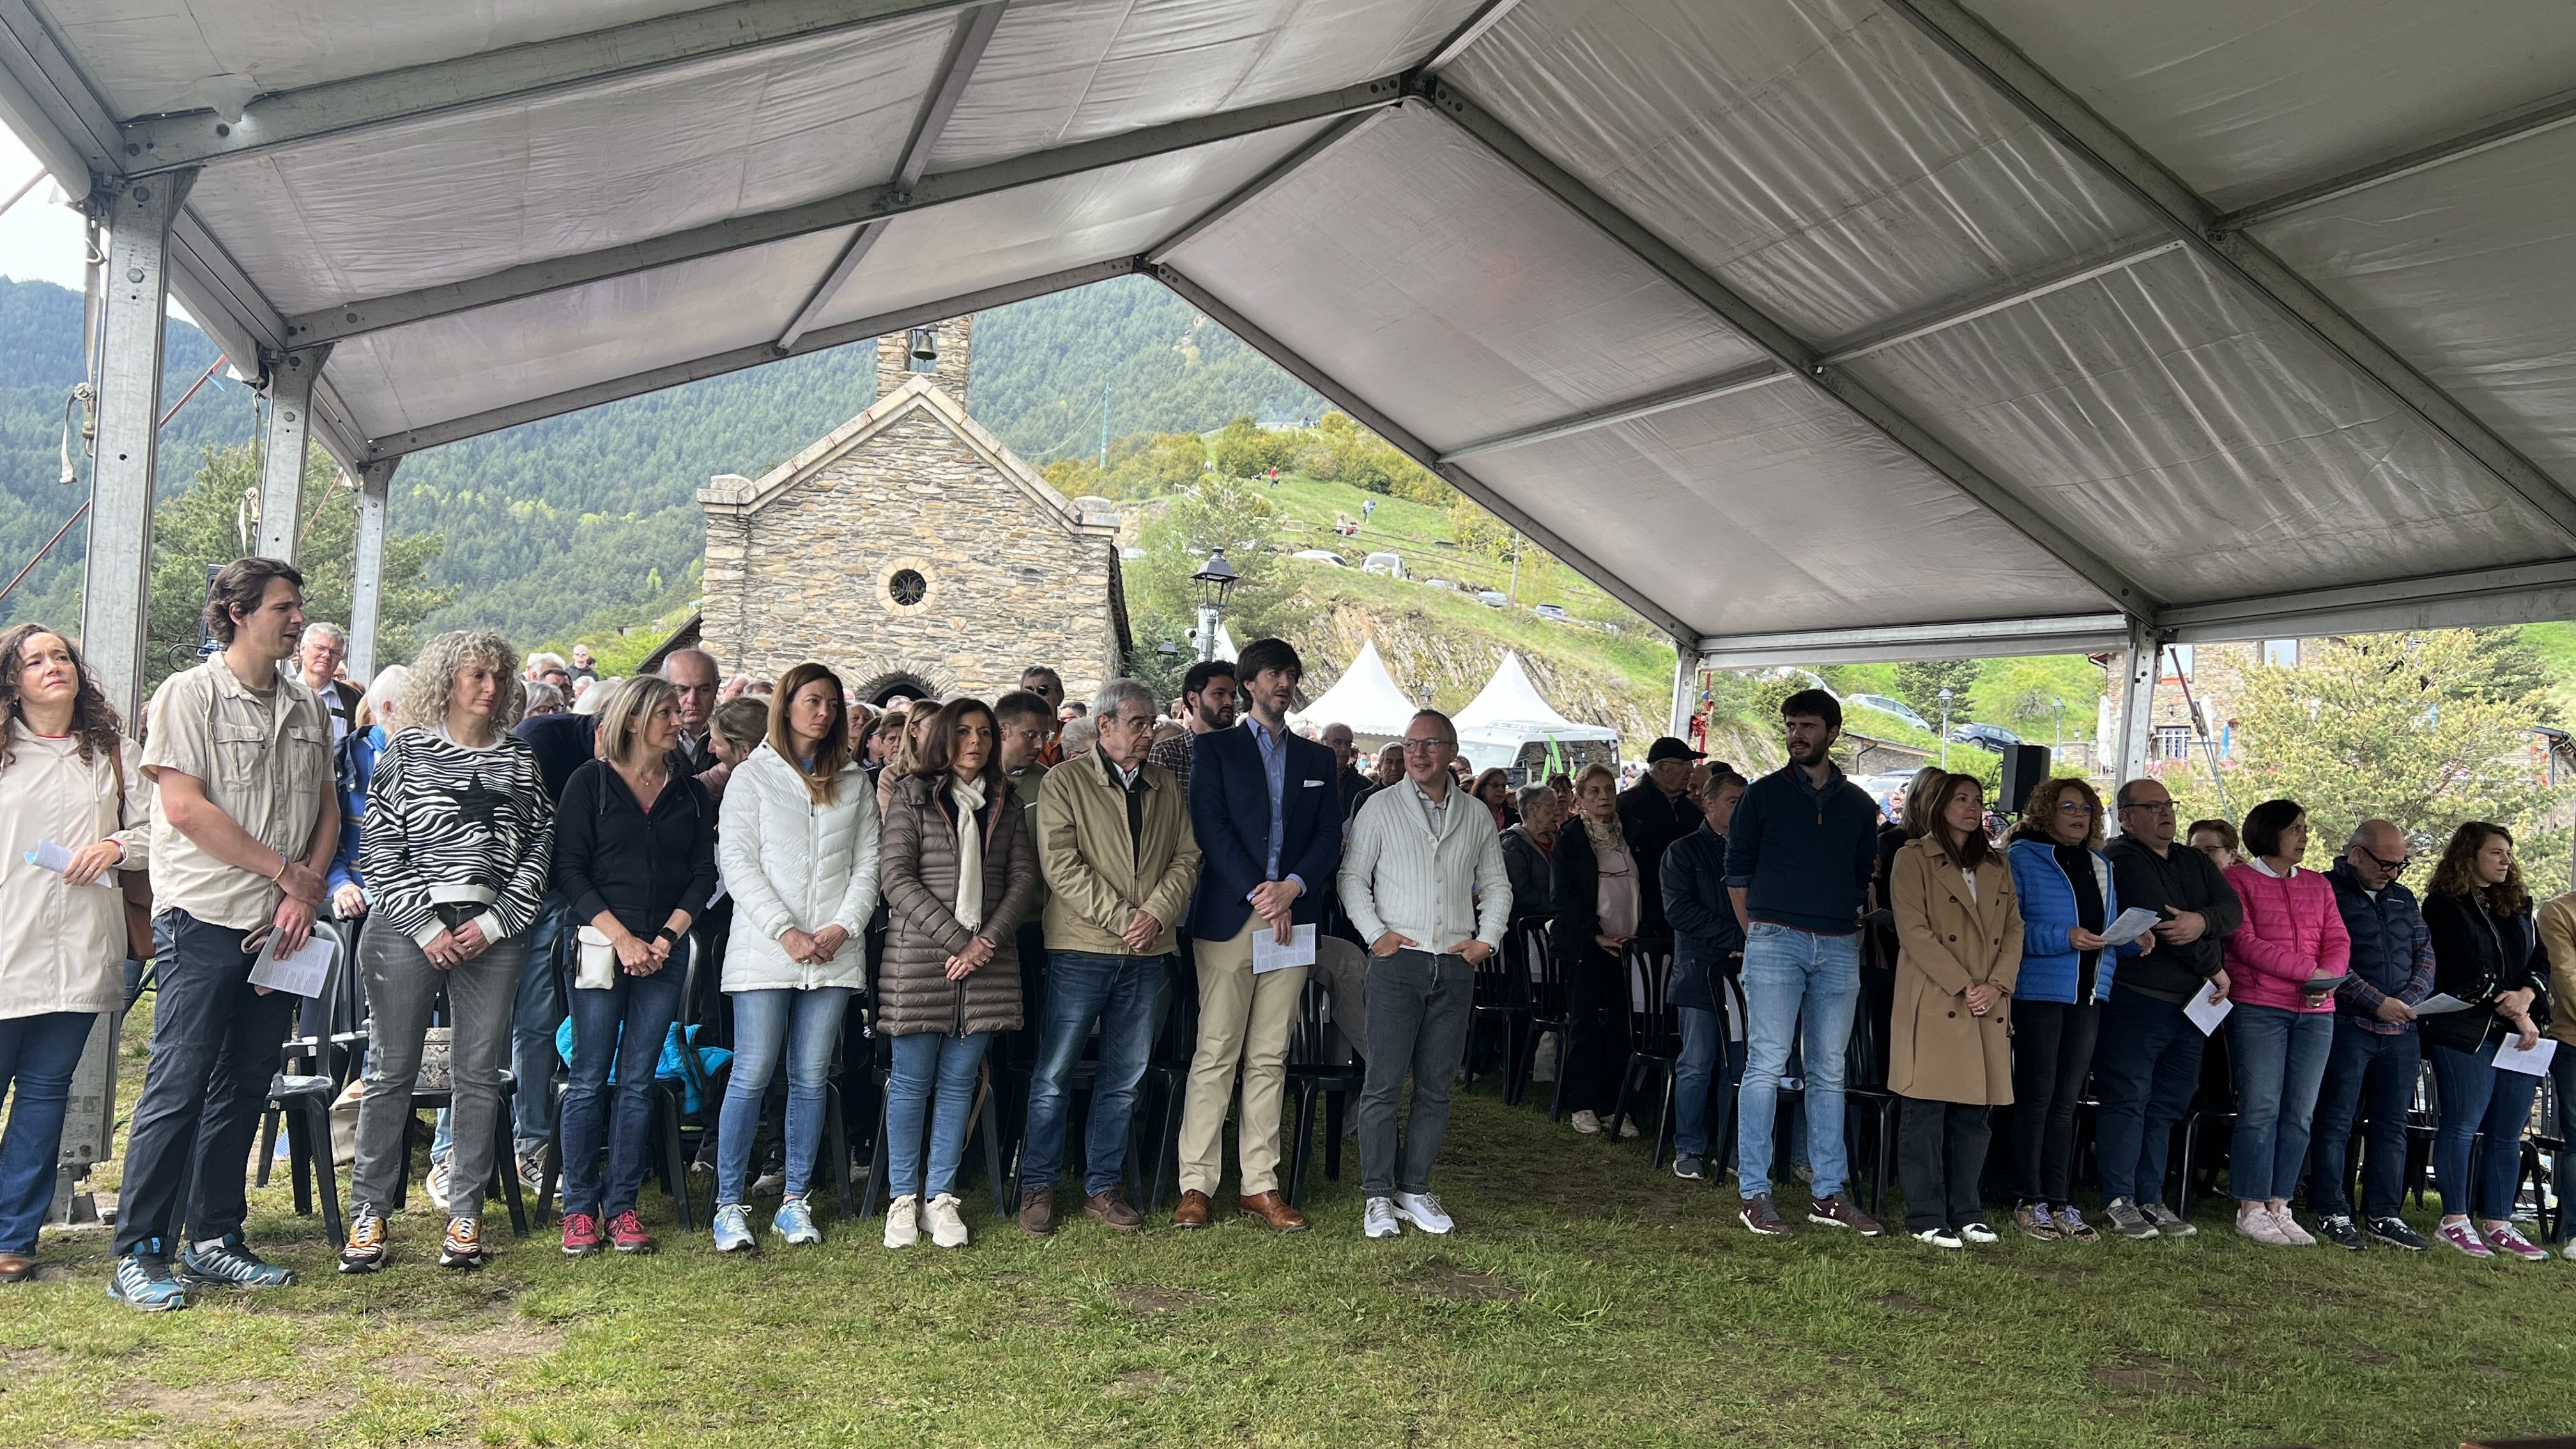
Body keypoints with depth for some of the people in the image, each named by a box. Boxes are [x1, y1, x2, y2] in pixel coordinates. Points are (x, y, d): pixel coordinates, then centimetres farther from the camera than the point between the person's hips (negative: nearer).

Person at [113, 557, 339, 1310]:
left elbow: (327, 807, 12)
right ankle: (139, 1253, 5)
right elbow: (186, 808, -13)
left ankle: (214, 1239, 20)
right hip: (206, 918, -5)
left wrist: (305, 894, -4)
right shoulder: (189, 695, -4)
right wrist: (284, 870, -11)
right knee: (179, 1086, -4)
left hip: (283, 926, 6)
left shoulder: (308, 706, 13)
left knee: (243, 1088, 11)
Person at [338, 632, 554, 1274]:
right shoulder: (406, 751, 4)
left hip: (493, 933, 2)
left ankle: (465, 1214, 14)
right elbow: (380, 848, 0)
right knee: (392, 1072, 3)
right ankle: (369, 1214, 14)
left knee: (479, 1073, 5)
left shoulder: (521, 760, 11)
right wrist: (425, 926, -8)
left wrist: (495, 921, -4)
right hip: (407, 929, -2)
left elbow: (540, 846, 7)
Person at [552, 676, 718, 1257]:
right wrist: (621, 937, -13)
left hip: (664, 953, 3)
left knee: (638, 1081, 5)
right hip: (600, 946, -3)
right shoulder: (591, 782, 1)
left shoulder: (691, 791, 11)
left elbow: (703, 875, 7)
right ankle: (579, 1208, 8)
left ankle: (622, 1204, 12)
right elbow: (569, 870, -5)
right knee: (589, 1078, 0)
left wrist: (667, 937, -7)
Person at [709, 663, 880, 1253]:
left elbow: (868, 864, 10)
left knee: (811, 1079, 5)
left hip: (834, 954, 3)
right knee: (752, 1075, -5)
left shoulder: (855, 783, 14)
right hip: (764, 951, -3)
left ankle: (795, 1201, 13)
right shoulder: (752, 775, 4)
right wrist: (786, 932, -11)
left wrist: (842, 928, -6)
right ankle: (729, 1205, 4)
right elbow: (737, 862, -3)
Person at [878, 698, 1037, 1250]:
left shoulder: (1004, 804, 13)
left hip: (987, 957, 3)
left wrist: (986, 941, -8)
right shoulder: (913, 796, 2)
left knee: (959, 1080, 7)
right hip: (919, 955, -3)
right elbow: (898, 880, -6)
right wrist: (956, 939, -13)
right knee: (912, 1080, 2)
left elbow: (1024, 877, 6)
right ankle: (903, 1198, 14)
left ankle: (941, 1196, 15)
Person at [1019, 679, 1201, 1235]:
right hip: (1081, 947, -4)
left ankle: (1102, 1188, 20)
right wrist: (1122, 918, -14)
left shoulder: (1167, 787, 14)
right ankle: (1038, 1187, 14)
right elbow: (1061, 865, -10)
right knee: (1053, 1074, 0)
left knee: (1124, 1078, 9)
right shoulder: (1065, 782, -1)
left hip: (1148, 951, 4)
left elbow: (1186, 857, 9)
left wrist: (1157, 913, -9)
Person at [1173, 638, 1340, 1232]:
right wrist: (1258, 892, -13)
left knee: (1269, 1059, 5)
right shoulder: (1214, 748, 8)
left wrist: (1291, 888, -8)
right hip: (1230, 916, -3)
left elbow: (1330, 838, 10)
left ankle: (1260, 1184, 9)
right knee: (1215, 1055, -4)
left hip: (1291, 919, 3)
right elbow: (1211, 827, -4)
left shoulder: (1317, 759, 19)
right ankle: (1197, 1184, 1)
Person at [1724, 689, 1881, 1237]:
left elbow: (1866, 879, 19)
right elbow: (1737, 870, 5)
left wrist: (1852, 930, 10)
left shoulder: (1858, 805, 13)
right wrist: (1757, 935, 1)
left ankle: (1828, 1194, 15)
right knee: (1766, 1065, -6)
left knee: (1828, 1073, 8)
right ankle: (1755, 1193, -2)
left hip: (1840, 948, 3)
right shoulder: (1763, 795, 4)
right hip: (1775, 941, -3)